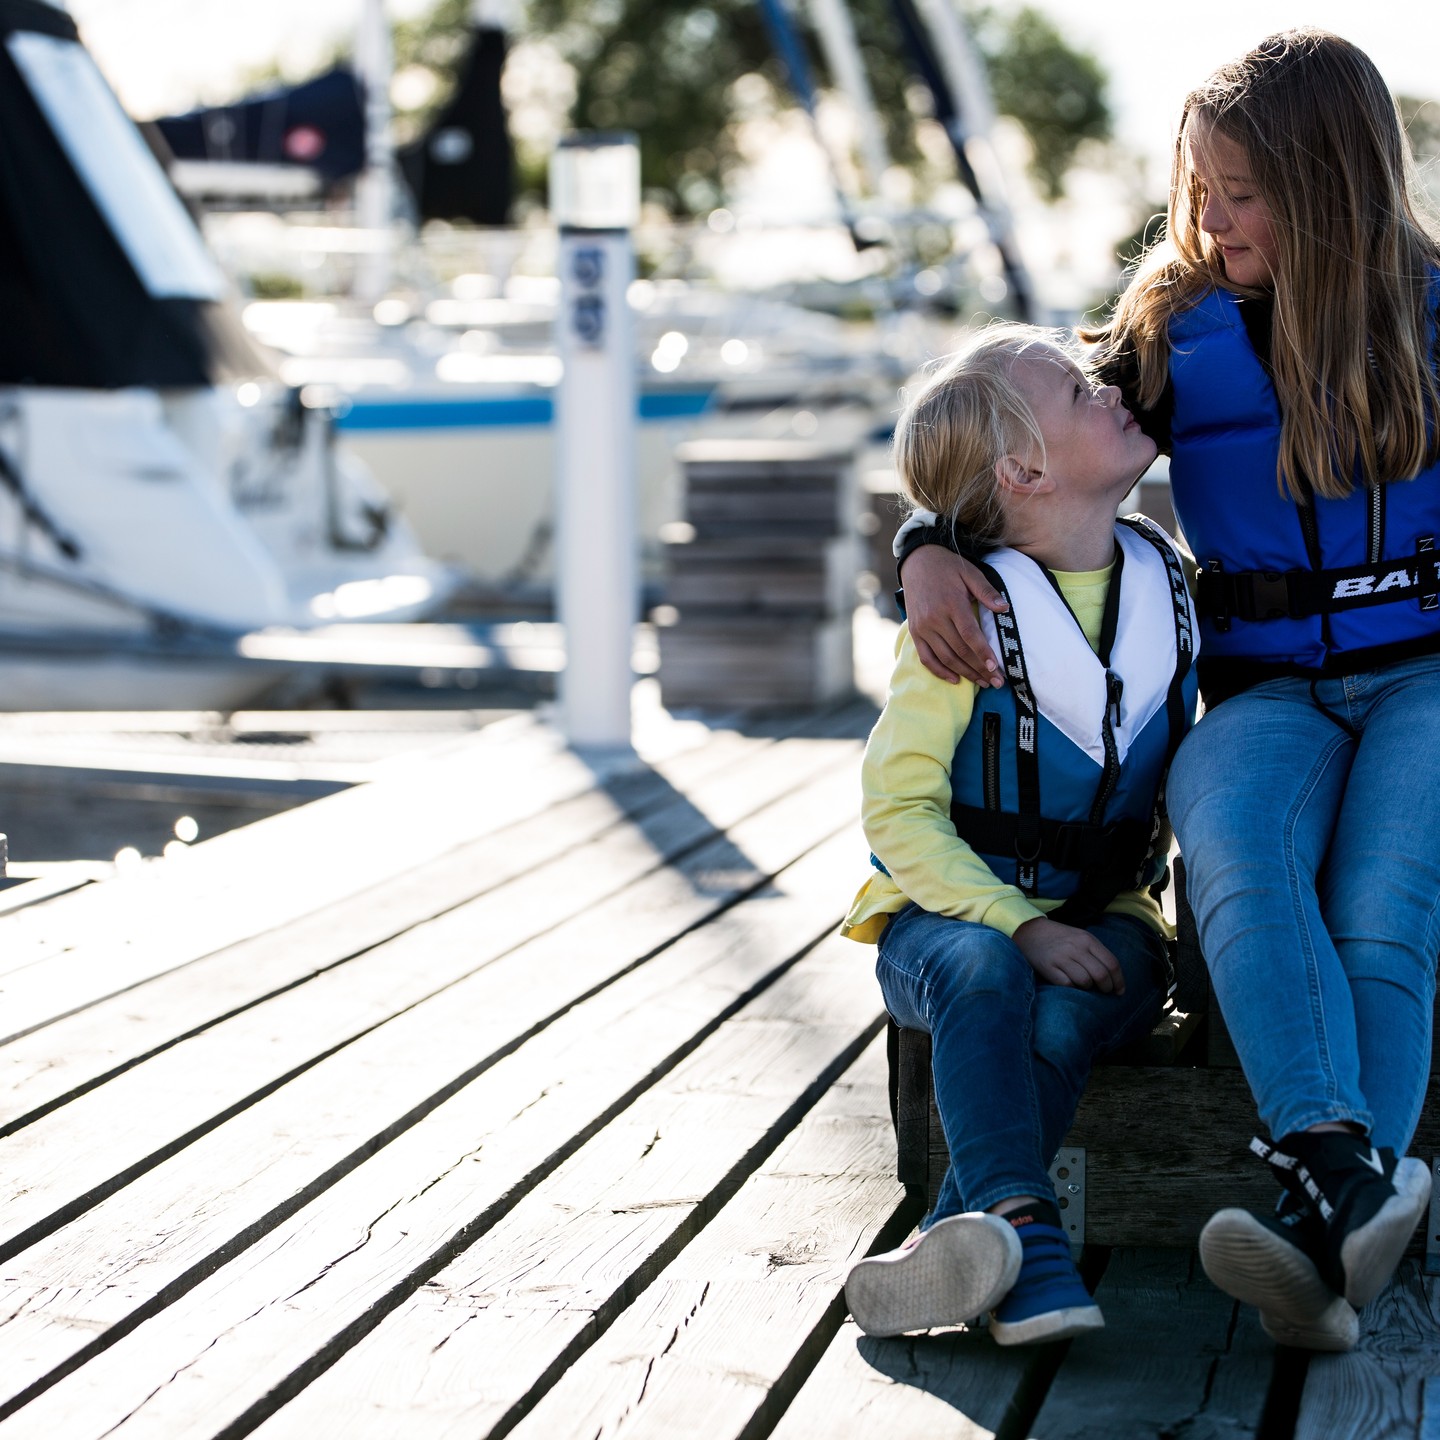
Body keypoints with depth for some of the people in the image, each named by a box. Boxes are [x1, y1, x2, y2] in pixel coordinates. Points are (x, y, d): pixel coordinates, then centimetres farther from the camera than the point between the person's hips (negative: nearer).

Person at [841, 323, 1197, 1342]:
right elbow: (897, 809, -11)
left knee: (1065, 1015, -33)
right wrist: (1020, 926, -23)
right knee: (985, 976, -38)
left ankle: (962, 1243, -41)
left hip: (1103, 920, 3)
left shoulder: (1169, 581, 5)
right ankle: (1029, 1256, -50)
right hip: (951, 912, -3)